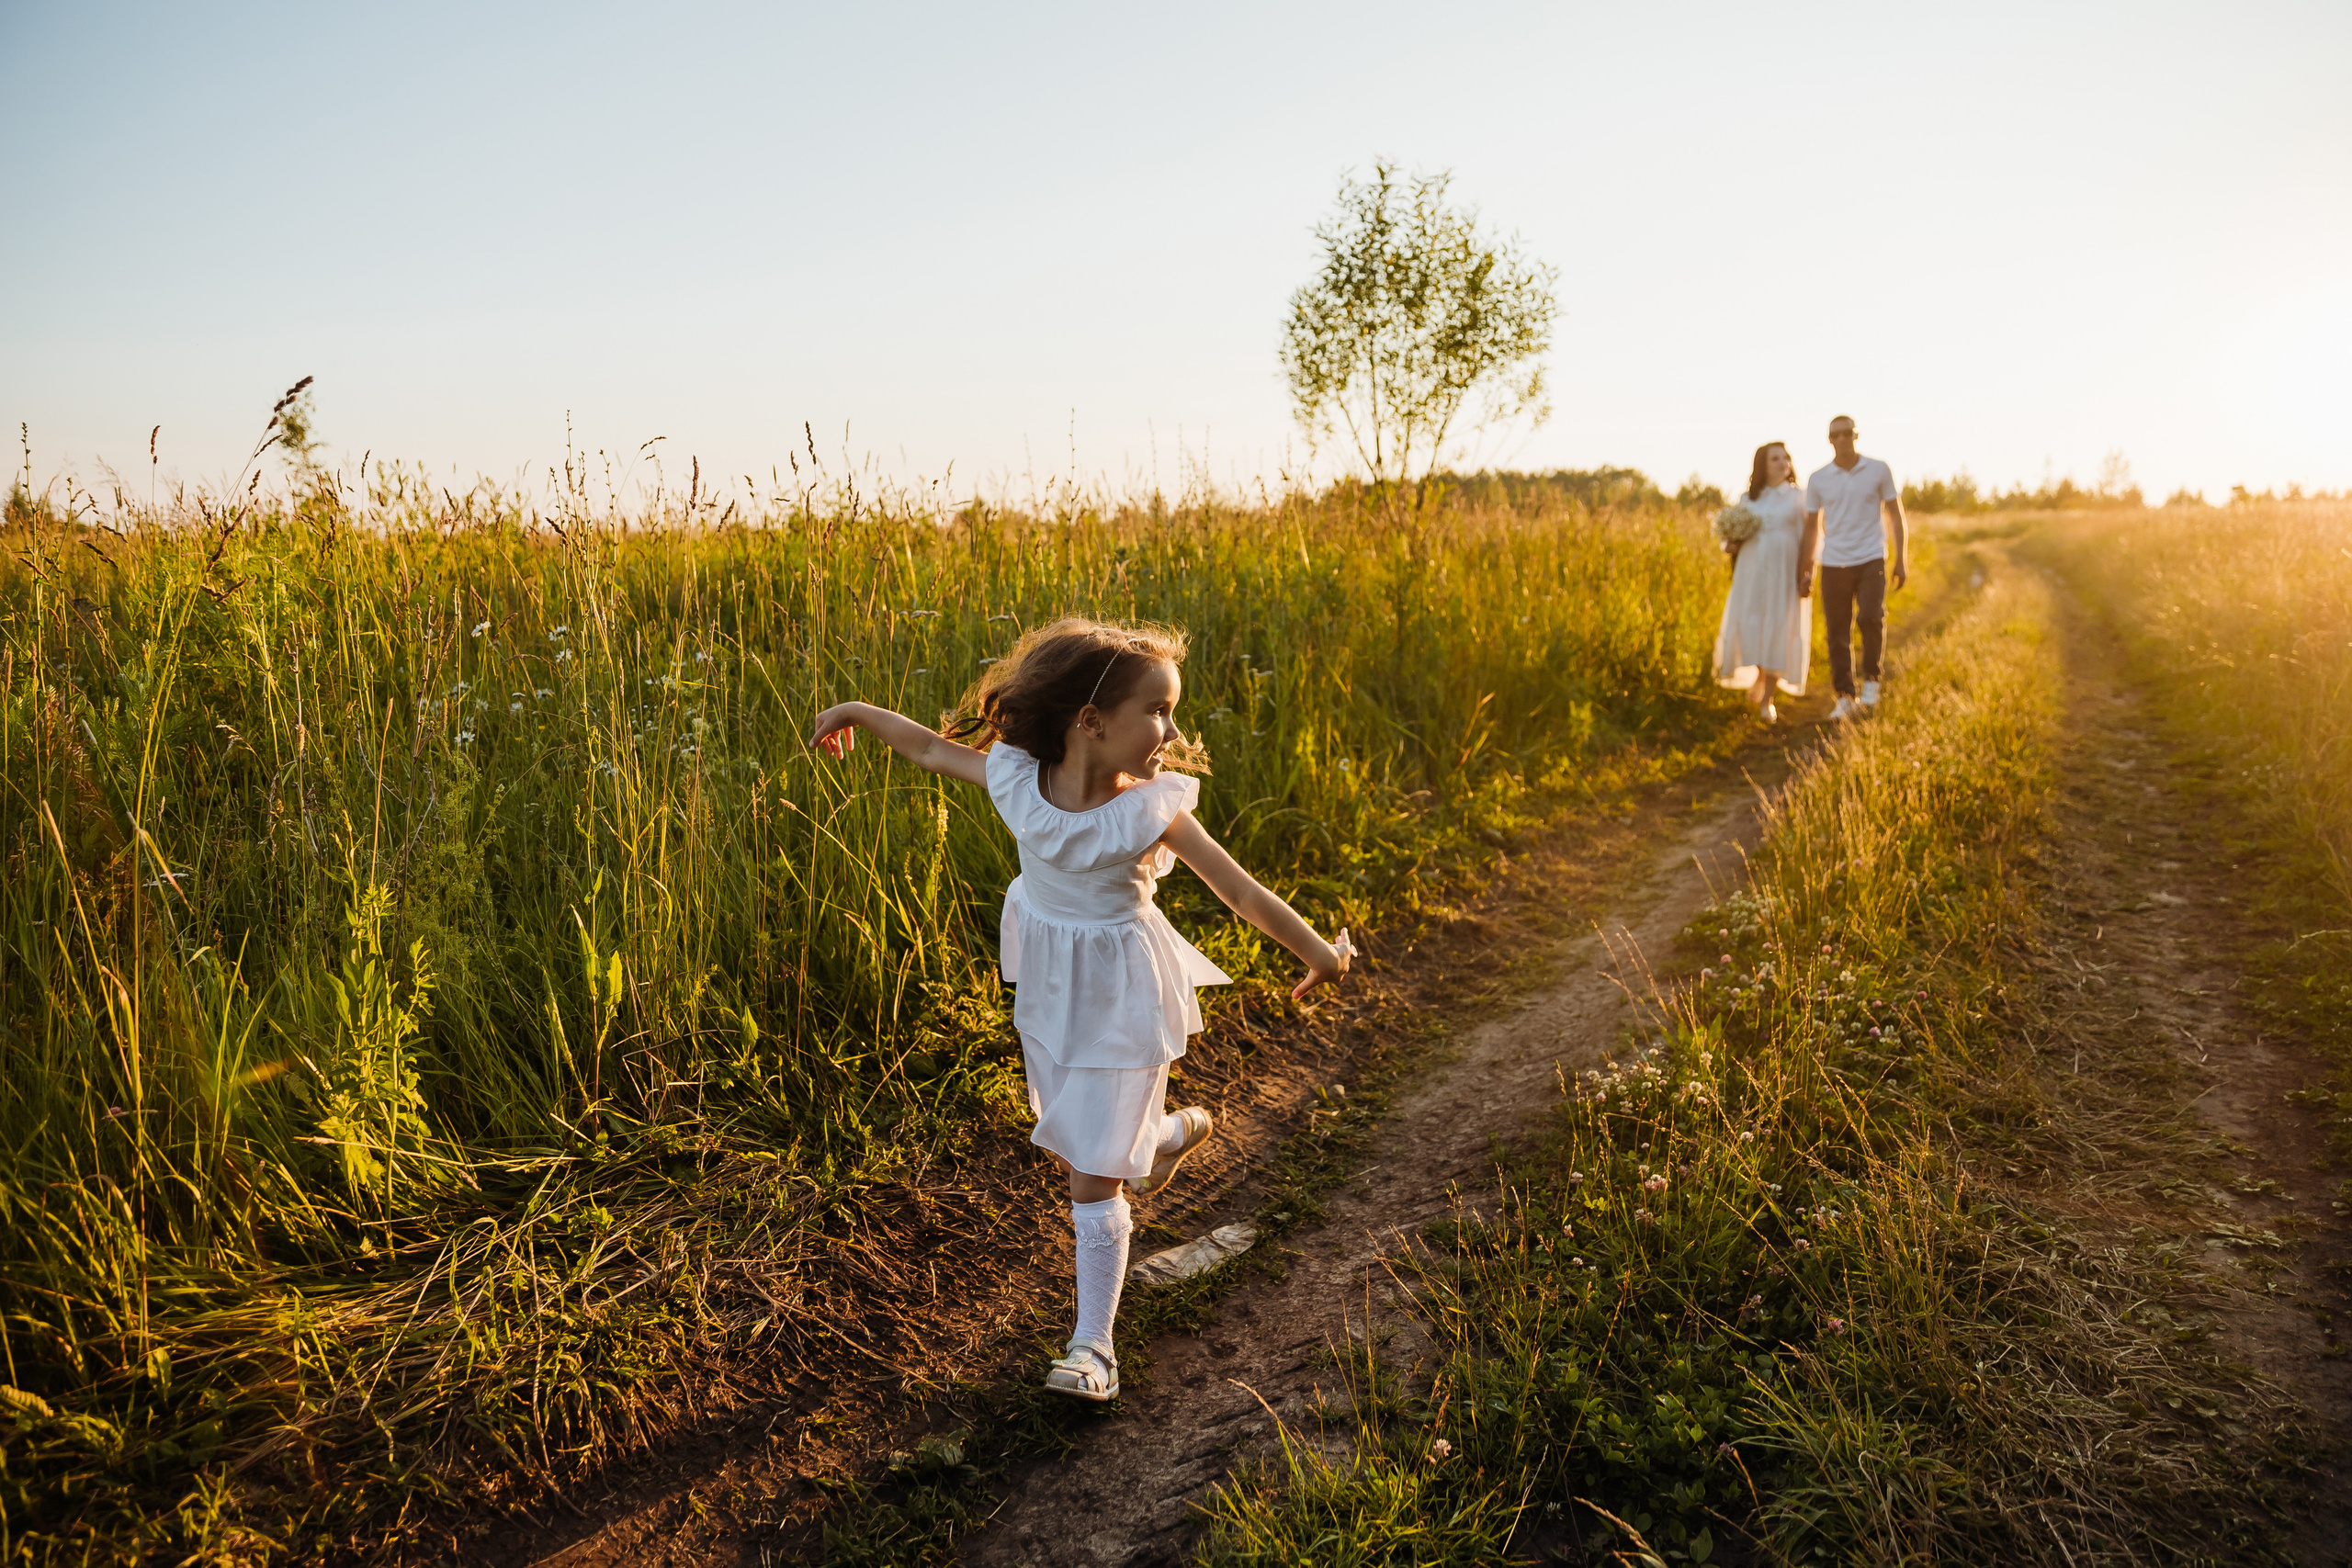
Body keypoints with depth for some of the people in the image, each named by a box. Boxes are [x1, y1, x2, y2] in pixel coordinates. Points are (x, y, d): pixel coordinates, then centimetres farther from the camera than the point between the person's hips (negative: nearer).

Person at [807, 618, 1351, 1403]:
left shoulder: (1150, 808, -23)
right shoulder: (1018, 780, -14)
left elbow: (1239, 888, -19)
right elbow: (934, 749, 1)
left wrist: (1317, 951, -15)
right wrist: (858, 711, 13)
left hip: (1120, 999, -4)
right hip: (1046, 988, 5)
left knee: (1092, 1177, -3)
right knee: (1074, 1140, 25)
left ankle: (1093, 1343, 12)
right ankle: (1170, 1133, 55)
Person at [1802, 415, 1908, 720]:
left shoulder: (1879, 471, 2)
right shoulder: (1818, 480, 4)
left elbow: (1896, 517, 7)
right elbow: (1811, 527, 11)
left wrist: (1901, 561, 2)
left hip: (1871, 560, -1)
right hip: (1834, 564, 2)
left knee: (1871, 617, -21)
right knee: (1838, 632, 1)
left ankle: (1871, 679, 0)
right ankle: (1845, 697, 10)